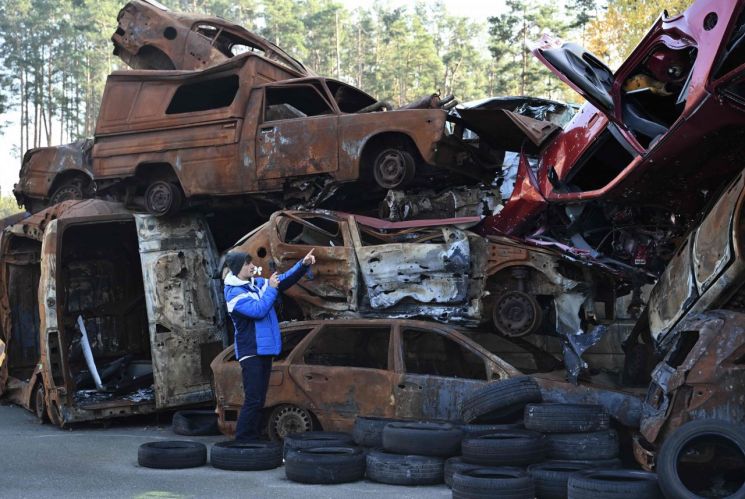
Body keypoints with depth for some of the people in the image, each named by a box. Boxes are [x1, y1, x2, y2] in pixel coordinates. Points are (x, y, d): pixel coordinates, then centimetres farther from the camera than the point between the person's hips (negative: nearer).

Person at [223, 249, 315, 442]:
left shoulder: (258, 283, 10)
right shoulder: (234, 293, -13)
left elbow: (285, 280, 12)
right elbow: (259, 310, -23)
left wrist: (304, 264, -1)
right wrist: (271, 288, -13)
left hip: (264, 349, 8)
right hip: (251, 352, -8)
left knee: (259, 399, 12)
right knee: (253, 400, -12)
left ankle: (253, 439, 19)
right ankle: (242, 441, -7)